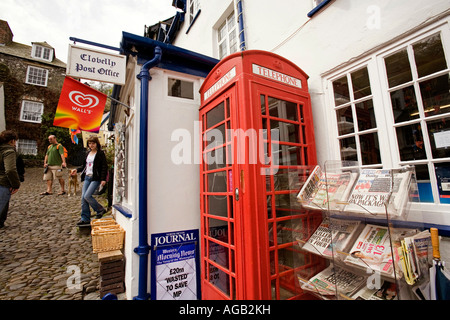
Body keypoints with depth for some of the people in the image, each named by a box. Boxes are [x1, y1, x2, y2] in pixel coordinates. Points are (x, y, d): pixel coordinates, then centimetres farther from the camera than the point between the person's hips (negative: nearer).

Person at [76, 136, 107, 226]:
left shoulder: (100, 153, -5)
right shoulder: (88, 153, 16)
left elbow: (104, 167, -10)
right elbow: (84, 166, 23)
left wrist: (103, 179, -16)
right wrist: (77, 170, 4)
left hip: (95, 178, -7)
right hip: (87, 178, 7)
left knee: (87, 196, -16)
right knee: (83, 197, 3)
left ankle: (100, 210, 6)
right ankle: (85, 218, 13)